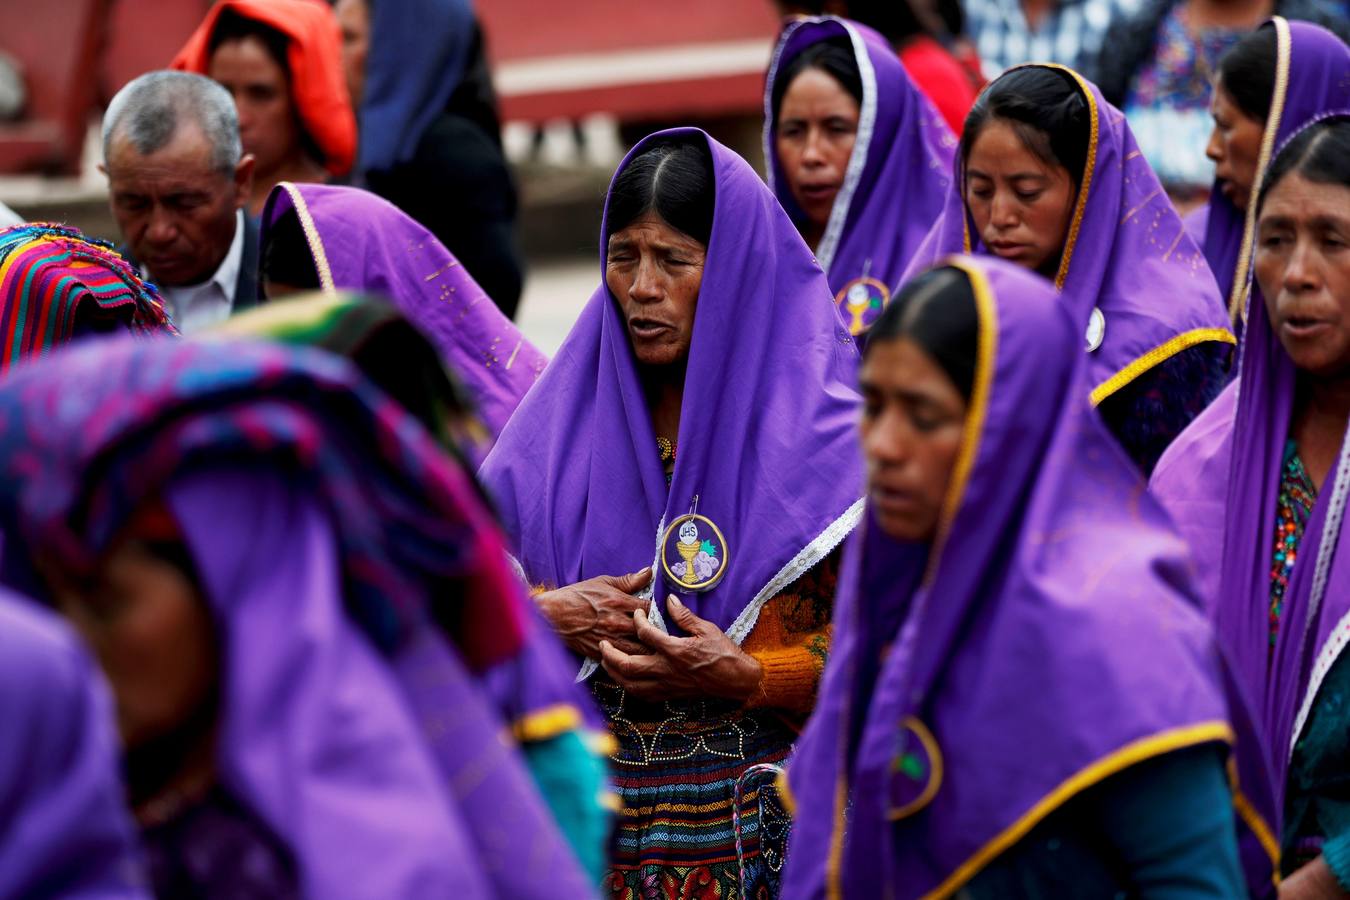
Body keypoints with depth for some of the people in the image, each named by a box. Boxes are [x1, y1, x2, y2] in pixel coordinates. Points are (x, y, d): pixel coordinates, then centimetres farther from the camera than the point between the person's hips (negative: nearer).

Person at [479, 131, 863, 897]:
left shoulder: (817, 426, -6)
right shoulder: (566, 412, 7)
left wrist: (741, 675, -22)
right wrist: (551, 615, -10)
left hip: (753, 804, -3)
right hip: (590, 798, 3)